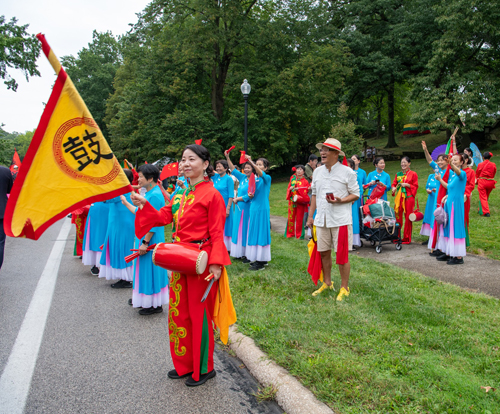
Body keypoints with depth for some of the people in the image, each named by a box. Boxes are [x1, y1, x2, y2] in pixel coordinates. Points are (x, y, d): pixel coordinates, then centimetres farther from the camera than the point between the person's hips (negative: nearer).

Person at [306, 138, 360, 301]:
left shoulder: (347, 172, -5)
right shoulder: (317, 172, 10)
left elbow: (356, 194, -2)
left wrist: (340, 200, -20)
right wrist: (310, 215, 12)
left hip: (341, 220, -5)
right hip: (322, 219, 5)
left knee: (342, 255, 0)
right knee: (323, 252, 13)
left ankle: (344, 287, 15)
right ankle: (327, 283, 30)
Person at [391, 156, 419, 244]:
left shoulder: (413, 174, 2)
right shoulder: (398, 174, 14)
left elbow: (415, 186, 0)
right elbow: (394, 183, 16)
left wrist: (407, 185, -13)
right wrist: (394, 188, -5)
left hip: (408, 197, -4)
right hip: (399, 197, 4)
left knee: (408, 218, -1)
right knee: (397, 217, 1)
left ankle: (407, 238, 7)